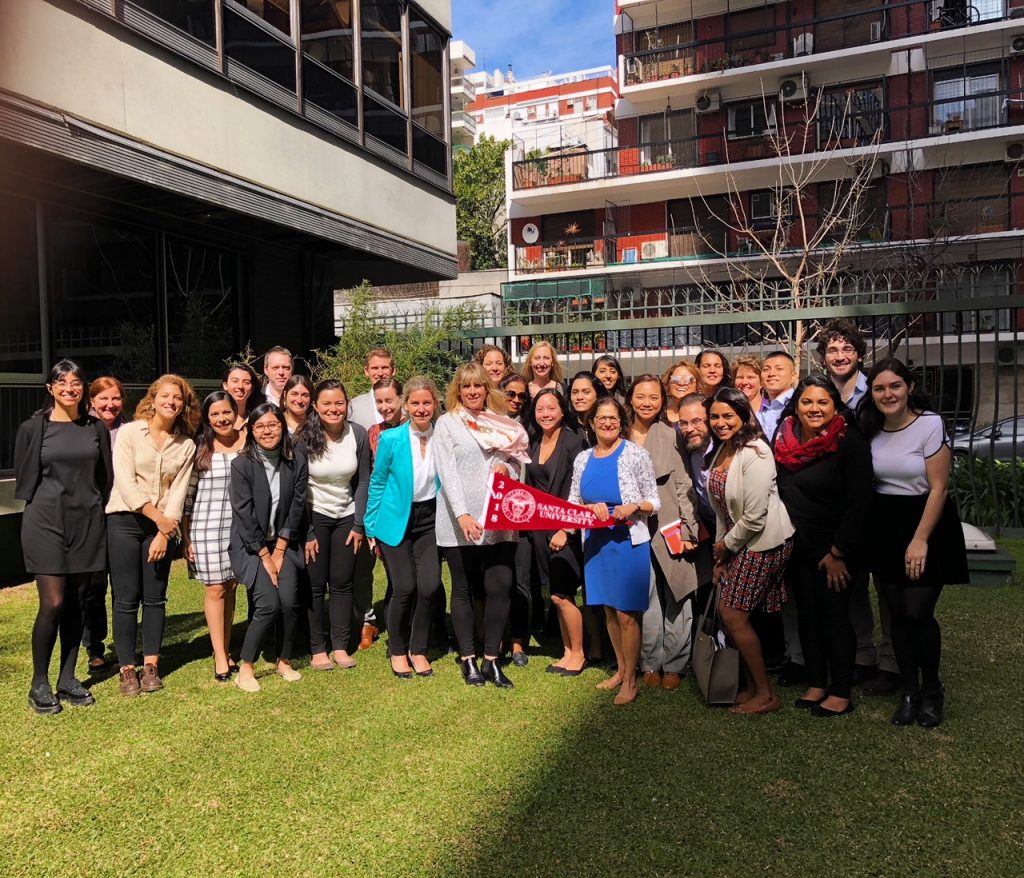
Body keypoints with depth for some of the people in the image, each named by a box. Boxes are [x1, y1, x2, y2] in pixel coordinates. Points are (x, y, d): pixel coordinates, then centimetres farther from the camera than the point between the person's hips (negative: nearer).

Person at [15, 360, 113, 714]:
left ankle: (67, 679, 18)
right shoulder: (33, 428, 0)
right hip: (46, 521, -3)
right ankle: (39, 684, 7)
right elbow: (24, 479, 4)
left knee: (75, 602, 8)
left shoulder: (96, 428, 8)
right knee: (53, 603, -7)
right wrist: (49, 504, 4)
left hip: (86, 523, 3)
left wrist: (94, 508, 7)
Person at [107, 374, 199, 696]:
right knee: (126, 598, 0)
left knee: (155, 597, 6)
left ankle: (151, 665, 16)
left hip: (163, 526, 3)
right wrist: (159, 518, -11)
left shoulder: (186, 445, 6)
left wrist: (165, 533, -9)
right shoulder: (128, 433, -2)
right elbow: (126, 483, -9)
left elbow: (179, 491, 0)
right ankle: (127, 669, 10)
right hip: (124, 521, -2)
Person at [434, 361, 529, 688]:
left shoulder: (502, 423, 13)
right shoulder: (447, 423, 1)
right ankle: (468, 659, 18)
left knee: (500, 587, -1)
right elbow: (447, 472, -8)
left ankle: (492, 659, 11)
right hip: (460, 522, -3)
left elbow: (517, 463, 19)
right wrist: (462, 514, -19)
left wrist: (507, 468, -5)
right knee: (464, 590, 7)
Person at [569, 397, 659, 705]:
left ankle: (630, 680, 14)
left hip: (629, 541, -5)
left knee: (626, 613, -1)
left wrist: (633, 507, -22)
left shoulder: (636, 455, -6)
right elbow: (572, 503, 9)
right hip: (596, 542, 5)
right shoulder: (583, 459, 7)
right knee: (609, 610, 14)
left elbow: (654, 501, -4)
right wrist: (592, 508, -10)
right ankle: (621, 668, 32)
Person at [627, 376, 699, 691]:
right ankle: (650, 663, 17)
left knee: (675, 596, 3)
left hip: (670, 526, -2)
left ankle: (673, 665, 16)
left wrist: (688, 529, -8)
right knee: (645, 598, 3)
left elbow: (684, 486, -3)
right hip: (635, 528, 2)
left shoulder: (671, 437, -1)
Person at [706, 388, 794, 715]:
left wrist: (725, 546, -7)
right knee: (727, 611, 8)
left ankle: (765, 695, 12)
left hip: (764, 542, -8)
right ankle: (752, 685, 25)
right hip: (736, 541, 8)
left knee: (734, 615, -5)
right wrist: (720, 554, 9)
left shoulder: (755, 454, -20)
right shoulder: (722, 450, 7)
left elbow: (754, 517, -22)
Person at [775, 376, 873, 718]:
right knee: (807, 614, 12)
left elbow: (859, 503, -17)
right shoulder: (786, 439, 1)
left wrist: (838, 553, -16)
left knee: (834, 615, 2)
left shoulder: (850, 442, -16)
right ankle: (816, 684, 25)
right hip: (797, 546, 6)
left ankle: (841, 693, 15)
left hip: (835, 550, -5)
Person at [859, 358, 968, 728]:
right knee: (897, 614, 8)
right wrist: (866, 530, -2)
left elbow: (938, 488, -13)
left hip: (925, 523, -4)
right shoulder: (870, 428, 2)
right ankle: (909, 690, 23)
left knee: (918, 613, -6)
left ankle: (932, 690, 18)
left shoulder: (930, 424, -12)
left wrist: (920, 540, -16)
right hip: (883, 528, 5)